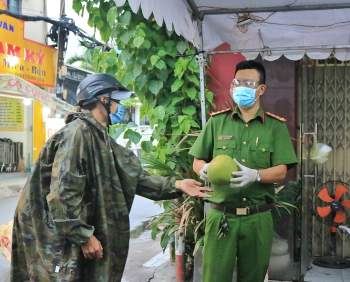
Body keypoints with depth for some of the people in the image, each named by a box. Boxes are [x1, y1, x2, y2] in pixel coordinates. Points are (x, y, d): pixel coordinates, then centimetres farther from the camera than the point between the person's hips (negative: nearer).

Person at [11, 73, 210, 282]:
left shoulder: (100, 138, 11)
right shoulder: (76, 133, -21)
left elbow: (132, 175, 8)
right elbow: (62, 193, -26)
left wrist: (175, 185, 3)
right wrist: (84, 237, -22)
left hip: (81, 229, 10)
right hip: (60, 237, -9)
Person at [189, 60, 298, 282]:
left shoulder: (276, 126, 3)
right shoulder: (217, 121, 6)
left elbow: (281, 172, -4)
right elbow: (197, 162, 8)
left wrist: (255, 175, -24)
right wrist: (204, 169, -16)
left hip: (257, 218, 0)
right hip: (220, 216, 0)